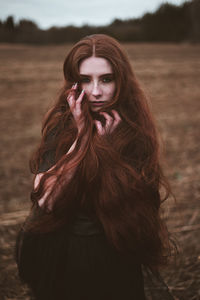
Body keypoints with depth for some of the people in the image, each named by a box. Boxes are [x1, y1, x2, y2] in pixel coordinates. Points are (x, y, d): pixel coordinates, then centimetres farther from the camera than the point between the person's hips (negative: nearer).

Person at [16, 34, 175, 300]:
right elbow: (45, 200, -21)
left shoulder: (135, 130, -11)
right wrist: (82, 136, -24)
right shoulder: (61, 125, -10)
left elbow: (121, 203, -17)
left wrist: (104, 144, -24)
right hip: (57, 256, 1)